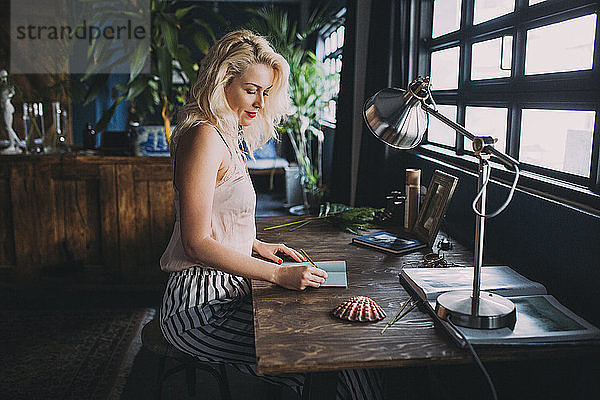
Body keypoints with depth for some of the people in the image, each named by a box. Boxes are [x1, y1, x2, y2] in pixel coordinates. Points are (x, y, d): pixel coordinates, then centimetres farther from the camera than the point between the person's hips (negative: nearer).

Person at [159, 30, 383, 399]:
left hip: (221, 292, 9)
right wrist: (279, 274, -21)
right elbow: (197, 243, -19)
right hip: (202, 306, -9)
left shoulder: (226, 137, 17)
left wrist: (257, 246, 10)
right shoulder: (204, 138, -15)